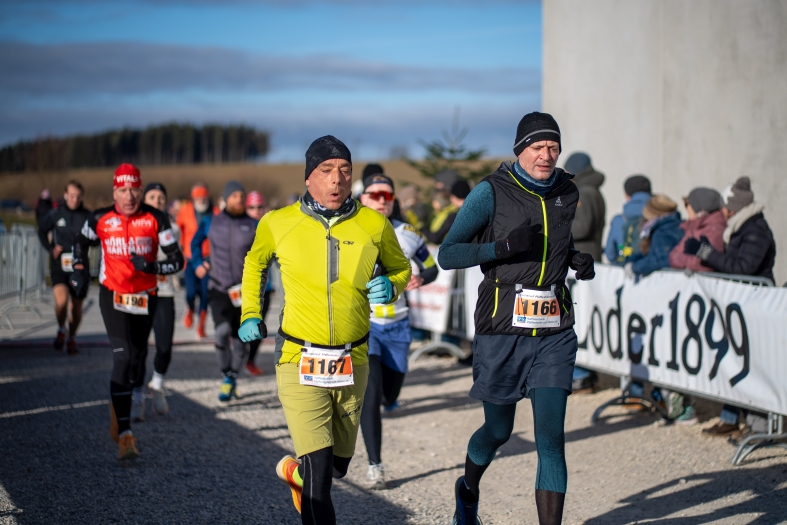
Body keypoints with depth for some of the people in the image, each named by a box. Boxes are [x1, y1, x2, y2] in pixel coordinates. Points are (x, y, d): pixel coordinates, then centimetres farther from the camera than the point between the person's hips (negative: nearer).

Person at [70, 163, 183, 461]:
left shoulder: (156, 219, -7)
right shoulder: (100, 220, -4)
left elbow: (177, 261, -7)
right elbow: (81, 242, 18)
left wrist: (149, 266, -24)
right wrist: (79, 271, 3)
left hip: (145, 298, 2)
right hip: (112, 295, -2)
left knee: (138, 358, 12)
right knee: (122, 357, -15)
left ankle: (119, 404, 43)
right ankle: (124, 434, -17)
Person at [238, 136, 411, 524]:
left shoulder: (374, 225, -2)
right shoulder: (277, 224, -4)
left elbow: (400, 268, 16)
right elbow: (254, 264, 18)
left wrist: (391, 287, -5)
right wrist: (250, 314, 10)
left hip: (353, 361, 3)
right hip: (299, 361, -3)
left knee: (338, 465, 18)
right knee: (319, 469, -14)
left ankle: (296, 472, 51)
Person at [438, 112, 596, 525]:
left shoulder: (568, 192, 6)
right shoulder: (492, 192, -8)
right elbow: (447, 254, -9)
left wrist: (581, 262, 2)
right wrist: (502, 247, -23)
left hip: (554, 332, 3)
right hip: (503, 329, -3)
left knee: (551, 437, -6)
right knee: (499, 431, 12)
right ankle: (468, 491, 45)